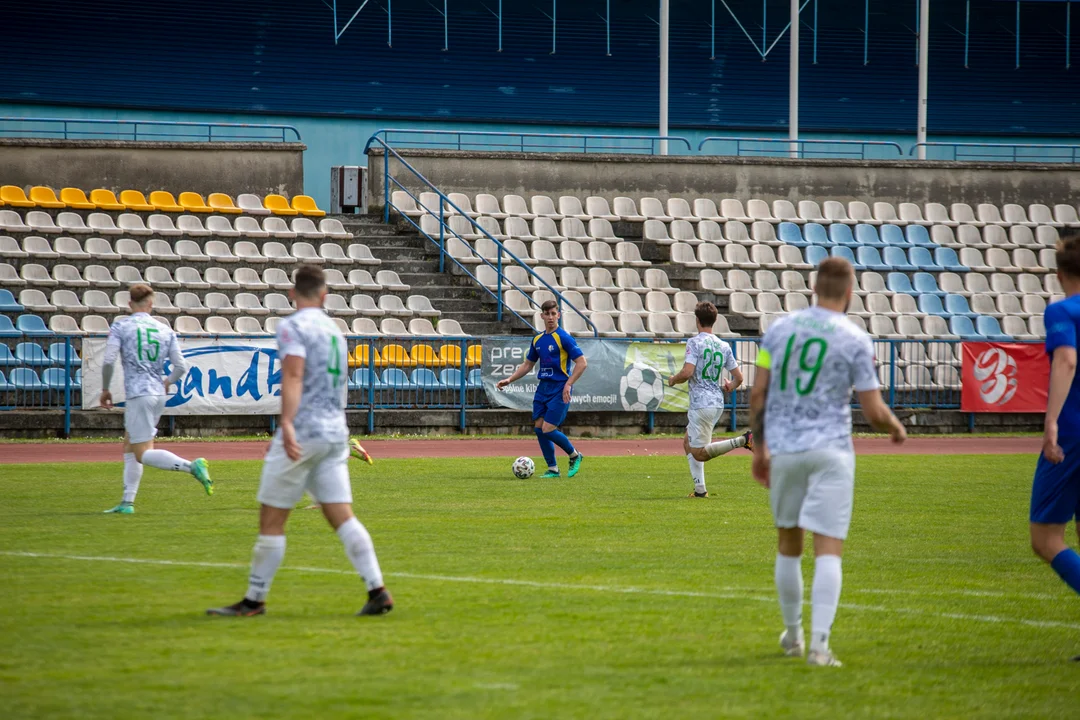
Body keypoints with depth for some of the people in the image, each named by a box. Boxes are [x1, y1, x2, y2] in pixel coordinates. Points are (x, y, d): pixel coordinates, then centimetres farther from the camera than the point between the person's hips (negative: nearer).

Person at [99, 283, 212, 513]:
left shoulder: (120, 326, -2)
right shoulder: (165, 330, 9)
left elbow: (109, 361, -11)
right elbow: (181, 367, 6)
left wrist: (105, 389, 4)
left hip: (138, 394, -6)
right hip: (158, 395, 6)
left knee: (143, 454, -7)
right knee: (129, 448, 17)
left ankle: (192, 466, -27)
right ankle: (127, 502, 13)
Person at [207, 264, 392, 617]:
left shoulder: (293, 326, -6)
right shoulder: (334, 330, 19)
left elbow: (294, 376, -22)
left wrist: (287, 424, -33)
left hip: (302, 433, -7)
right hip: (335, 433, 7)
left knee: (271, 520, 1)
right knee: (342, 517, 2)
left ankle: (254, 600, 6)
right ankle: (377, 591, -9)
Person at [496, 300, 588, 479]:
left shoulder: (563, 338, -10)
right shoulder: (537, 340, 11)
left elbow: (582, 363, -13)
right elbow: (528, 364, 23)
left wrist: (568, 385, -19)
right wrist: (510, 380, 12)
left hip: (560, 390, -7)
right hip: (543, 388, 7)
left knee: (548, 429, -12)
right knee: (538, 428, 2)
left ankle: (575, 456, 11)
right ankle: (552, 469, 12)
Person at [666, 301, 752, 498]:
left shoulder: (694, 342, -10)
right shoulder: (724, 346, 8)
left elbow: (687, 372, -21)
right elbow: (738, 378, 10)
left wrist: (673, 380, 1)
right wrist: (729, 387, 32)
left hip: (701, 404, -8)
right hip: (717, 404, 8)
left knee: (699, 454, -5)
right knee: (688, 443, 22)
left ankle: (742, 440, -21)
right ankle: (700, 489, 15)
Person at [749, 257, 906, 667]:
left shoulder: (779, 329, 4)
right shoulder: (855, 341, -5)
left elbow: (757, 394, 4)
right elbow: (874, 412, -5)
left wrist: (759, 448, 15)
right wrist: (896, 429, 17)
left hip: (782, 449, 4)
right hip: (830, 450, -3)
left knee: (789, 543, 18)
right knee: (829, 549, -5)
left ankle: (792, 634, 31)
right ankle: (819, 643, -17)